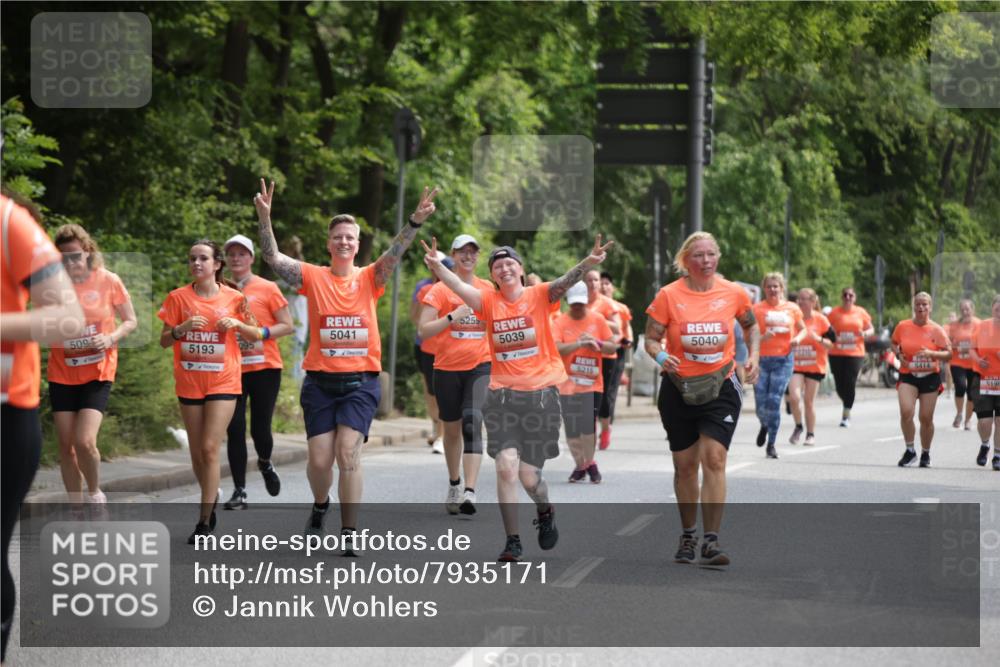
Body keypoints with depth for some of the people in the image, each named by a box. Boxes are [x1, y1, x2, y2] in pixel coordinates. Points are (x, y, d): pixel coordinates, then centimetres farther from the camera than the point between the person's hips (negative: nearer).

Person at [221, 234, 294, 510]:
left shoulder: (267, 288, 0)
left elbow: (288, 326, -1)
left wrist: (261, 333, -15)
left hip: (265, 367, -2)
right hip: (232, 370, 2)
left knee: (260, 428, -1)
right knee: (235, 429, -5)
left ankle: (265, 464, 34)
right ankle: (239, 491, 1)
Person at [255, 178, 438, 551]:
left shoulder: (369, 279, 3)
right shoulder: (313, 277, 3)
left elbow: (394, 255, -13)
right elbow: (272, 258, -8)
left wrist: (415, 222, -30)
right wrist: (264, 218, -23)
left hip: (360, 382, -1)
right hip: (320, 381, 1)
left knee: (348, 453, -12)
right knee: (320, 460, 2)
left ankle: (349, 531, -3)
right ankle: (320, 505, 34)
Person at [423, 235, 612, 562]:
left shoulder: (538, 296, -2)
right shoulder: (489, 300, 2)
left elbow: (564, 282, -19)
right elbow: (460, 287, -14)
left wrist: (588, 263, -38)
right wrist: (437, 266, -33)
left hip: (541, 394, -1)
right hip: (502, 396, 1)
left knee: (529, 475, 4)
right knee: (506, 467, -11)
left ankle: (545, 512, 37)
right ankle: (512, 540, 1)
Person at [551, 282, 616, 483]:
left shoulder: (598, 320, 4)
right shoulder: (560, 322, -1)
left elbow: (613, 346, 6)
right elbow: (556, 348, -14)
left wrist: (596, 343, -13)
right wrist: (580, 344, -24)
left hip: (592, 384, 0)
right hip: (568, 385, 0)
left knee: (588, 427, -10)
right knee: (572, 429, 4)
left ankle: (589, 463, 9)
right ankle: (581, 465, 22)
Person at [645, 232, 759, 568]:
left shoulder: (734, 293, -1)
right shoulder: (668, 295, -6)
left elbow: (750, 326, 18)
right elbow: (651, 338, -2)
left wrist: (754, 354, 2)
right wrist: (660, 356, -23)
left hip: (720, 388, 0)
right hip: (679, 389, 0)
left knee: (714, 459, -14)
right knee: (684, 465, 9)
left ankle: (711, 541, -14)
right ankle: (688, 536, 28)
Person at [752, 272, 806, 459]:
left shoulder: (792, 308, 7)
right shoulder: (757, 309, 0)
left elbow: (803, 329, 21)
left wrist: (798, 338, -1)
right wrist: (762, 338, -20)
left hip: (783, 360, 0)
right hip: (762, 359, 0)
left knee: (774, 401, -8)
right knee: (761, 404, -3)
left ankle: (771, 445, 2)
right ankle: (764, 426, 34)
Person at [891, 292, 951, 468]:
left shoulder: (936, 330, -5)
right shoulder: (903, 326, -1)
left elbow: (948, 354, -5)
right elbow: (894, 344, 17)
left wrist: (932, 353, -23)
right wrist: (899, 354, -4)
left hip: (930, 377, 0)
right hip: (908, 376, 0)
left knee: (926, 418, 4)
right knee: (906, 411, -20)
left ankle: (925, 454, 26)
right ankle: (910, 450, -3)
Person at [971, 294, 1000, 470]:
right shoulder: (982, 327, 1)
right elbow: (972, 349, 11)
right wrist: (978, 359, -10)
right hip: (984, 381, 1)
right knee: (984, 421, -5)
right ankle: (984, 446, 27)